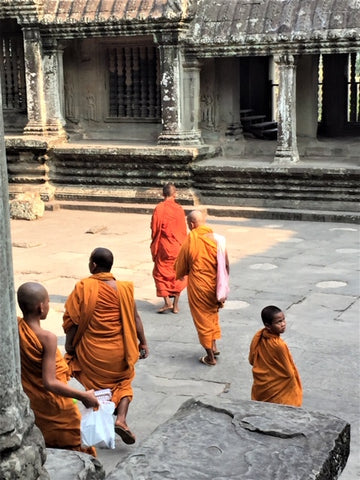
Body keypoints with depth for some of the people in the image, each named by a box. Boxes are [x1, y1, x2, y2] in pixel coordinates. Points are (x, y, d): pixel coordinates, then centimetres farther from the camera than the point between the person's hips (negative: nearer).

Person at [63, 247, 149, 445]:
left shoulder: (83, 287, -11)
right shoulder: (123, 288, -7)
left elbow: (72, 321, -9)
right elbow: (135, 318, -2)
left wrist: (69, 345, 2)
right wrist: (142, 342, 8)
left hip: (91, 352, -1)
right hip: (118, 352, 1)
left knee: (97, 384, 19)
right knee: (123, 381, 19)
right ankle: (121, 418, 0)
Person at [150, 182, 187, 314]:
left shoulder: (159, 209, -10)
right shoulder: (179, 209, -5)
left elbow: (154, 229, -4)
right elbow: (183, 230, 1)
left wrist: (154, 246, 10)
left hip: (163, 247, -2)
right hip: (178, 248, 2)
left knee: (160, 273, 10)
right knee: (177, 274, 11)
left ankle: (167, 302, -3)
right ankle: (175, 305, 12)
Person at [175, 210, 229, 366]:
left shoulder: (190, 240, -14)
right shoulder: (216, 238, -5)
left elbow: (181, 267, -3)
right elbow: (226, 265, 2)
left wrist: (180, 274, 21)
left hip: (198, 287, -4)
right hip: (215, 285, 4)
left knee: (202, 319, 8)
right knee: (213, 314, 26)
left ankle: (210, 357, 15)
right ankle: (214, 346, 26)